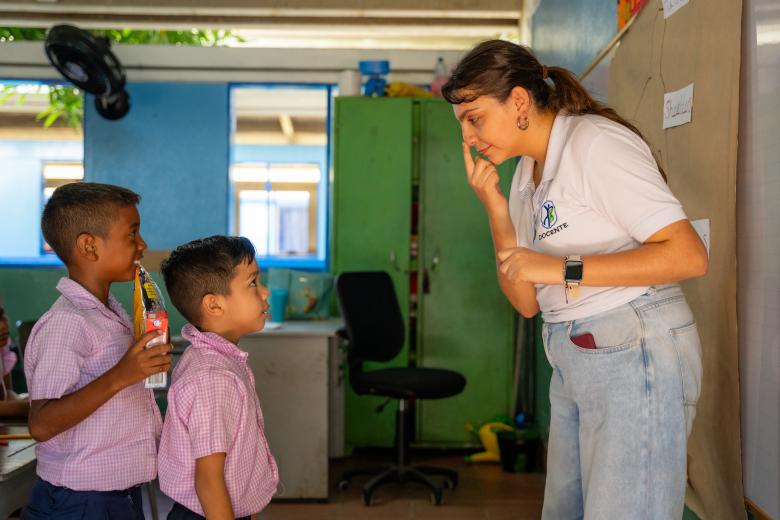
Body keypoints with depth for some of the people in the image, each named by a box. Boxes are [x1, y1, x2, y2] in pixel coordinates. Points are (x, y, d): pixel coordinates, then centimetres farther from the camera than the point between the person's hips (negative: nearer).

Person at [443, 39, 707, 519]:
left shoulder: (595, 142, -13)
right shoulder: (526, 175, 12)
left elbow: (690, 255, -21)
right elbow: (527, 303, 7)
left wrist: (565, 269, -23)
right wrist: (496, 209, -3)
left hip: (634, 353, -8)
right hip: (573, 361, 8)